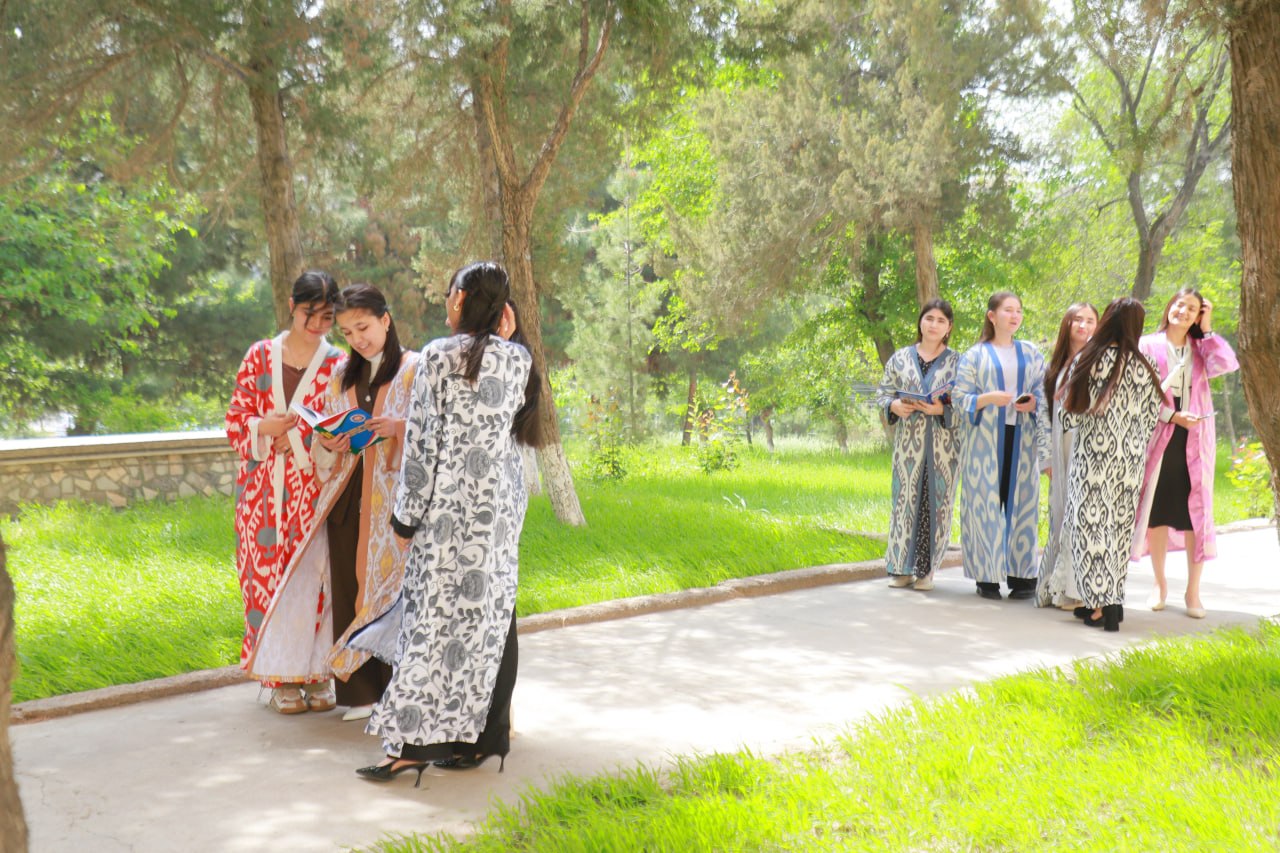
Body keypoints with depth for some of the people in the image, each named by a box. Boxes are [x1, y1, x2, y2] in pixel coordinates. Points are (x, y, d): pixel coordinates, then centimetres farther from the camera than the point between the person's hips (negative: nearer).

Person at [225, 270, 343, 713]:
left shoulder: (338, 364, 5)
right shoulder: (260, 356, 9)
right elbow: (235, 423, 8)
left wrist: (298, 440, -13)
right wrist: (264, 428, -12)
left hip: (314, 489, -1)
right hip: (264, 492, 1)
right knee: (267, 573, 0)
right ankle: (280, 677, 10)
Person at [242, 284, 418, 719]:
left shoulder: (415, 369, 0)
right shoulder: (342, 375, 15)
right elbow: (324, 438, 17)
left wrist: (398, 428, -23)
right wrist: (329, 442, -5)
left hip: (393, 497, -5)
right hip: (348, 498, 5)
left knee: (391, 589, -7)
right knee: (349, 589, 2)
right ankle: (362, 691, 10)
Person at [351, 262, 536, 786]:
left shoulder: (437, 356, -8)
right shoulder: (516, 359, 2)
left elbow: (421, 439, -7)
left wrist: (407, 514, 0)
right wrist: (502, 341, 12)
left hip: (448, 506, -4)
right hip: (501, 503, 4)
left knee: (433, 613, -1)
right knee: (489, 615, 10)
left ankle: (413, 741, -1)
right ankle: (480, 736, 17)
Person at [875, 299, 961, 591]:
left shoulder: (958, 361, 6)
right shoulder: (900, 358, 10)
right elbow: (883, 393, 11)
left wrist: (942, 410, -16)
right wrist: (895, 406, -9)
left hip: (943, 444, -1)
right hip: (908, 443, 1)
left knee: (936, 503, 0)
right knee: (905, 500, 0)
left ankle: (926, 570, 10)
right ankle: (902, 567, 9)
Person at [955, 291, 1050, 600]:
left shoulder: (1031, 354, 14)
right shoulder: (975, 355, 6)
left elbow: (1045, 394, 13)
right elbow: (960, 397, 0)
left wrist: (1033, 404, -8)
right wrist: (988, 398, -16)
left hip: (1021, 438, 2)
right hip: (986, 439, -2)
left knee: (1021, 501, 0)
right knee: (986, 502, -5)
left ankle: (1021, 574, 4)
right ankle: (987, 575, -1)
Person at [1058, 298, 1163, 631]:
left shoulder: (1088, 360, -8)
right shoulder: (1144, 366, 0)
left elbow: (1070, 415, -5)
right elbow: (1152, 417, 6)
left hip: (1093, 455, -3)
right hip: (1131, 457, 3)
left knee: (1091, 523, 1)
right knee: (1120, 527, 12)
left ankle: (1100, 604, -5)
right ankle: (1113, 599, 17)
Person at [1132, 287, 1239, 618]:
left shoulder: (1200, 348, 13)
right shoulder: (1149, 345, 5)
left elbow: (1228, 364, -8)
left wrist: (1207, 330, -2)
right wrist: (1171, 415, -14)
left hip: (1195, 438, 2)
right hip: (1158, 436, -2)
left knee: (1196, 511, -2)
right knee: (1157, 510, 2)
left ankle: (1193, 591, 2)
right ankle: (1160, 584, 14)